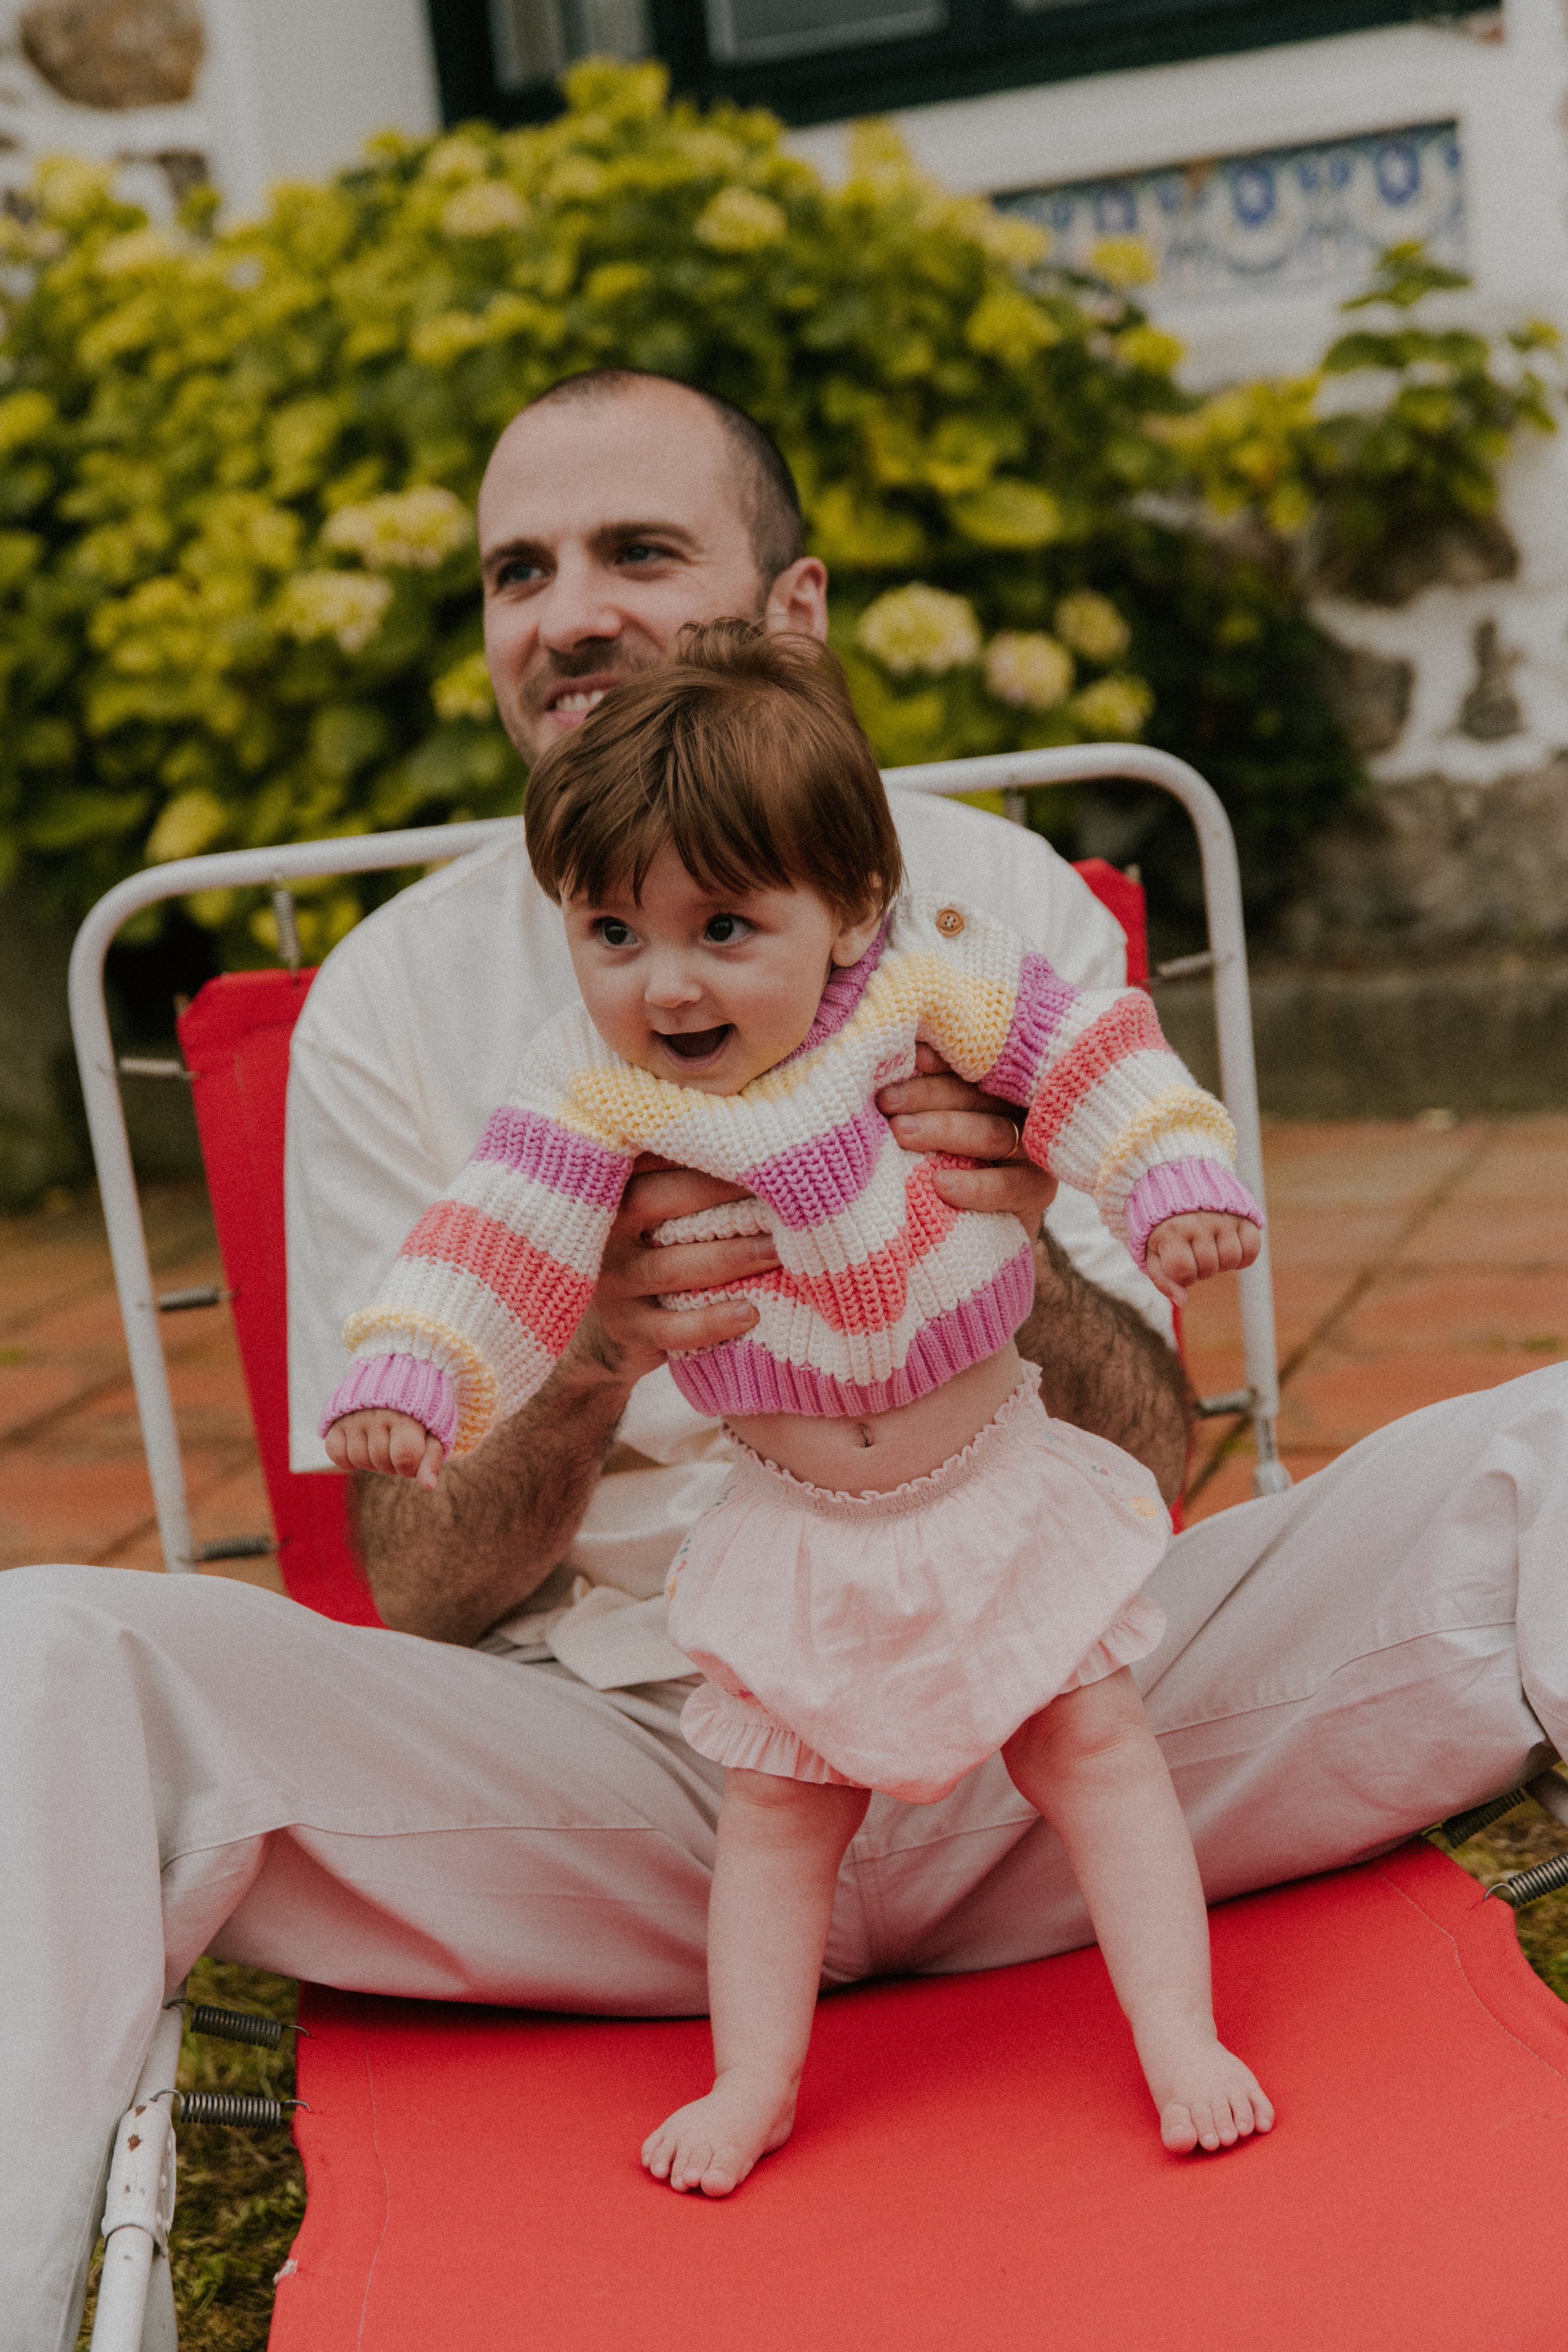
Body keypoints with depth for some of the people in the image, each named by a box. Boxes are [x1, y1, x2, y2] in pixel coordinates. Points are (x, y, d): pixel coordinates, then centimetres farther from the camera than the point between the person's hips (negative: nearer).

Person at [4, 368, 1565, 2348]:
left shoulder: (1004, 905, 2)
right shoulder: (396, 1001, 1)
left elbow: (1145, 1475, 1)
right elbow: (420, 1592, 0)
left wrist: (1036, 1278, -24)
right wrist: (579, 1379, -24)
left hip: (1017, 1730, 1)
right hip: (616, 1771, 0)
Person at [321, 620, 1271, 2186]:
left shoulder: (927, 978, -16)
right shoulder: (592, 1088, -15)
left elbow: (1092, 1060, -10)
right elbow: (499, 1240, -18)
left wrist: (1179, 1191, -21)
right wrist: (410, 1382, -30)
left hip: (999, 1485, 0)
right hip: (795, 1533, 1)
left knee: (1095, 1748, 6)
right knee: (775, 1806, 10)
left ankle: (1181, 2040, 19)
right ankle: (753, 2081, 24)